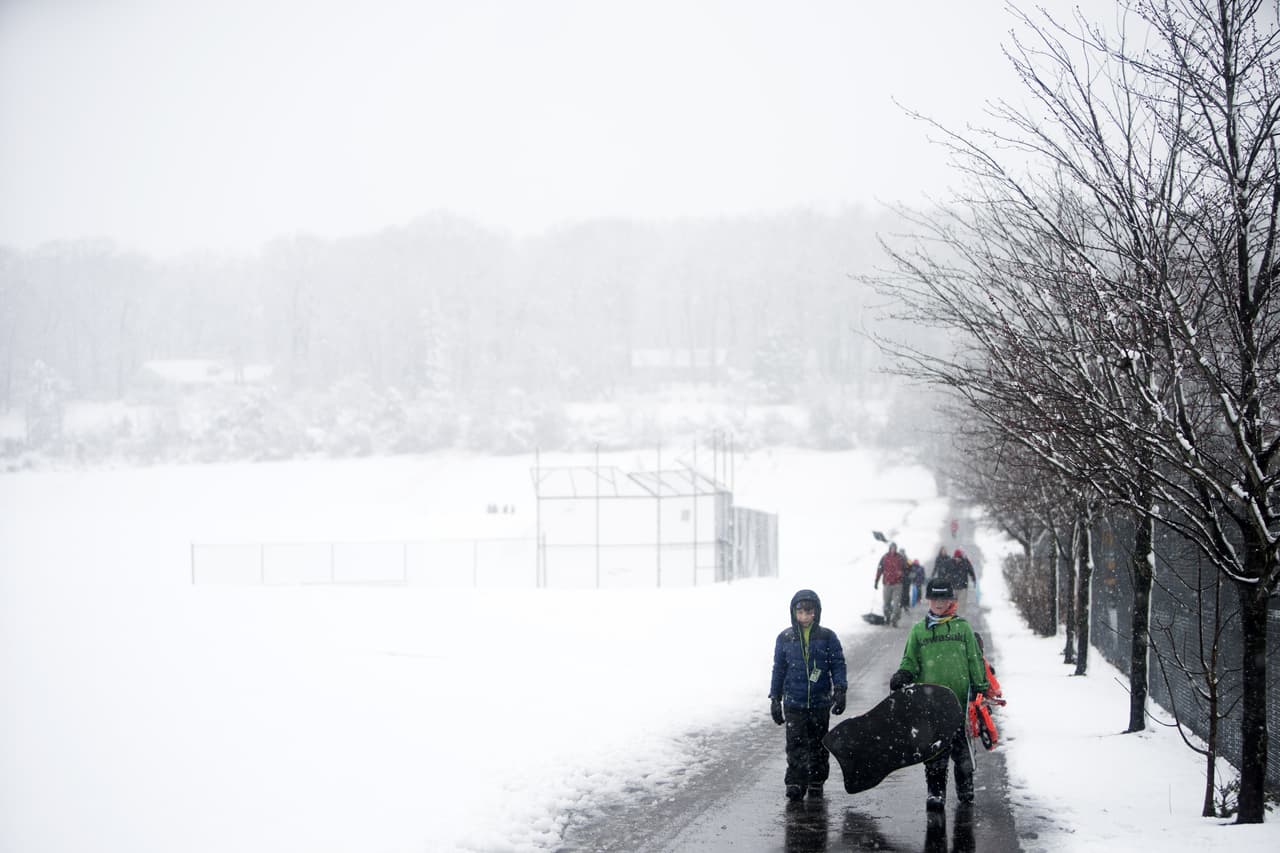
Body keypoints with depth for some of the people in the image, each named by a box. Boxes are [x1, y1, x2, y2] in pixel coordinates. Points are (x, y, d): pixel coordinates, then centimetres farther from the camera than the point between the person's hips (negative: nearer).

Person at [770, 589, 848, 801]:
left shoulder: (827, 637, 0)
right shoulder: (785, 639, 4)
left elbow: (838, 665, 2)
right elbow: (779, 670, 10)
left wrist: (840, 690, -10)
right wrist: (775, 699, 10)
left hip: (820, 702, 0)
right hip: (794, 703, 0)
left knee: (818, 744, 8)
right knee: (795, 744, -7)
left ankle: (816, 783, 20)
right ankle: (795, 783, -3)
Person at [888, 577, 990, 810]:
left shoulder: (962, 627, 8)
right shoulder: (918, 630, 12)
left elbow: (975, 660, 11)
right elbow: (910, 661, 15)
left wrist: (981, 687, 6)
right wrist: (902, 676, -4)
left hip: (959, 696, -1)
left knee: (960, 743, 1)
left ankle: (965, 787, 16)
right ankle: (936, 791, 3)